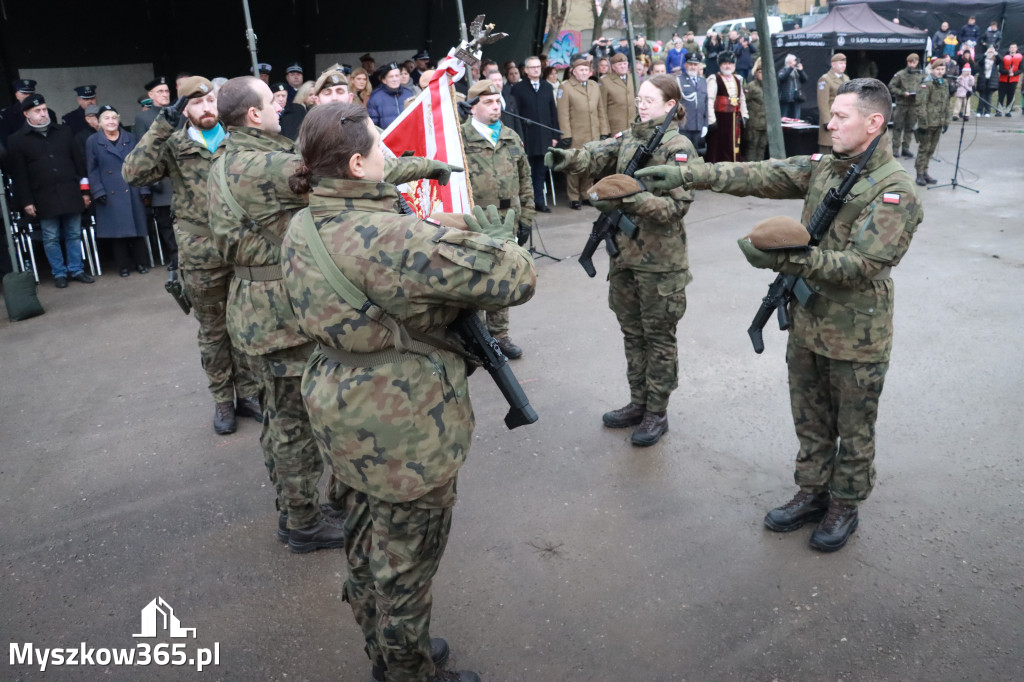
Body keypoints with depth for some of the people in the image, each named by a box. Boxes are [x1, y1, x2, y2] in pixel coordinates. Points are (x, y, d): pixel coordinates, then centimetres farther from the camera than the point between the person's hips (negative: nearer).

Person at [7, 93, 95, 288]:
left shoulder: (64, 132, 10)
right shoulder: (17, 140, 2)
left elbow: (79, 162, 11)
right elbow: (19, 175, 0)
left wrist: (84, 191, 7)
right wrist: (26, 202, -5)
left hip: (70, 194, 2)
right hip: (44, 198, -2)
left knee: (74, 235, 7)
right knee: (51, 238, 4)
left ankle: (76, 270, 18)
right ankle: (59, 273, 14)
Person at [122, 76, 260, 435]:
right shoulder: (174, 146, 1)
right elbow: (133, 173, -12)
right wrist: (161, 127, -16)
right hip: (201, 255, -1)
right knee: (213, 331, 11)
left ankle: (247, 392, 28)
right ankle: (222, 400, 26)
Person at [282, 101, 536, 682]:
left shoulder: (303, 226, -1)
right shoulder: (393, 238, -29)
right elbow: (516, 277, -25)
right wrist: (491, 233, -5)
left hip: (343, 410, 9)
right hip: (405, 423, -9)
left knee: (367, 537, 26)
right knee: (406, 561, 12)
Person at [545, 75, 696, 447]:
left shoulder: (678, 147, -9)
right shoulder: (627, 139, 10)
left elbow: (677, 204, -17)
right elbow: (597, 155, -7)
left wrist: (628, 200, -29)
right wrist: (566, 158, -28)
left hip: (660, 259, -6)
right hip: (624, 252, 7)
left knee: (658, 336, 5)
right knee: (632, 332, 15)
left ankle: (657, 412, 18)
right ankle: (639, 403, 29)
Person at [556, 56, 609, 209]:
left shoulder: (595, 86, 17)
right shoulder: (565, 87, -1)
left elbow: (601, 111, 16)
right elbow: (563, 114, -6)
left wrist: (604, 132, 9)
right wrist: (566, 135, -12)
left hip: (594, 136, 5)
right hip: (575, 137, -5)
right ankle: (574, 198, 6)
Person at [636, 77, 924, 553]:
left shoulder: (895, 189, -17)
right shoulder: (822, 168, 3)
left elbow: (861, 264, -25)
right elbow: (756, 176, -6)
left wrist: (785, 259, -33)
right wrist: (684, 175, -16)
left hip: (856, 336, -6)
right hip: (808, 322, 6)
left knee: (853, 431, 13)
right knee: (810, 422, 19)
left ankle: (844, 507, 32)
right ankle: (812, 494, 37)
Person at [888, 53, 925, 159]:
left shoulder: (921, 75, 6)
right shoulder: (900, 74, -4)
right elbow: (891, 87, -4)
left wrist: (919, 92, -9)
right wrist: (902, 93, -14)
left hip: (914, 104, 3)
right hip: (901, 103, -3)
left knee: (910, 127, 8)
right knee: (898, 126, 0)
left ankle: (905, 148, 15)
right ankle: (895, 148, 6)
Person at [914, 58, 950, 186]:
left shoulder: (945, 84, 13)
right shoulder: (927, 84, -11)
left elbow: (946, 104, 20)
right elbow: (920, 104, -16)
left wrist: (946, 121, 16)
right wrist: (923, 121, -19)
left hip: (938, 123, 7)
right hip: (928, 122, -7)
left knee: (931, 149, 12)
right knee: (924, 148, -2)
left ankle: (925, 172, 20)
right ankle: (920, 175, 5)